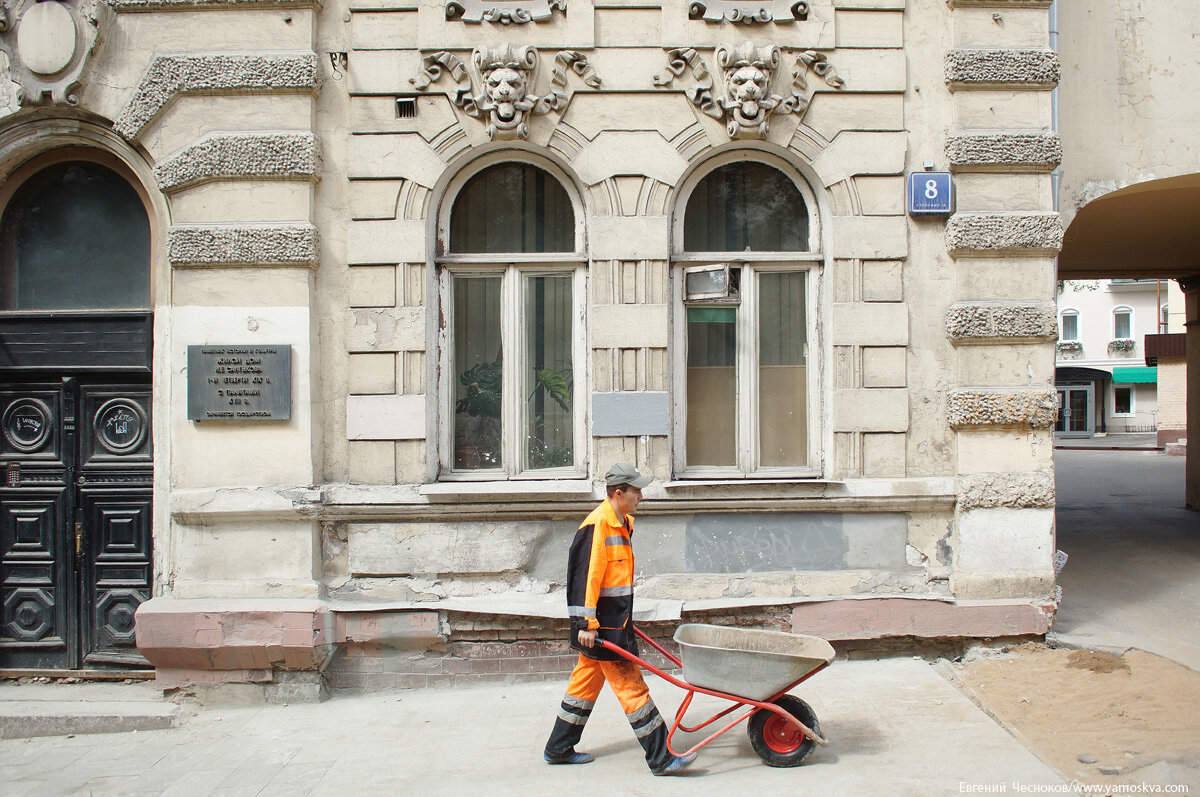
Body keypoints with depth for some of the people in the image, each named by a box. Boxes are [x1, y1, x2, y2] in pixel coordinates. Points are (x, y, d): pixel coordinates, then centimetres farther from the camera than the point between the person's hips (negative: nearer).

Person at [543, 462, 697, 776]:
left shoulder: (621, 523, 14)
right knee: (631, 687, -6)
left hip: (615, 620, 10)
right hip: (602, 625, -10)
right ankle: (661, 758, 0)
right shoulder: (597, 523, -17)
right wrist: (586, 623, -23)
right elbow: (586, 575, -21)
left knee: (586, 683, 16)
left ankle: (559, 749, 27)